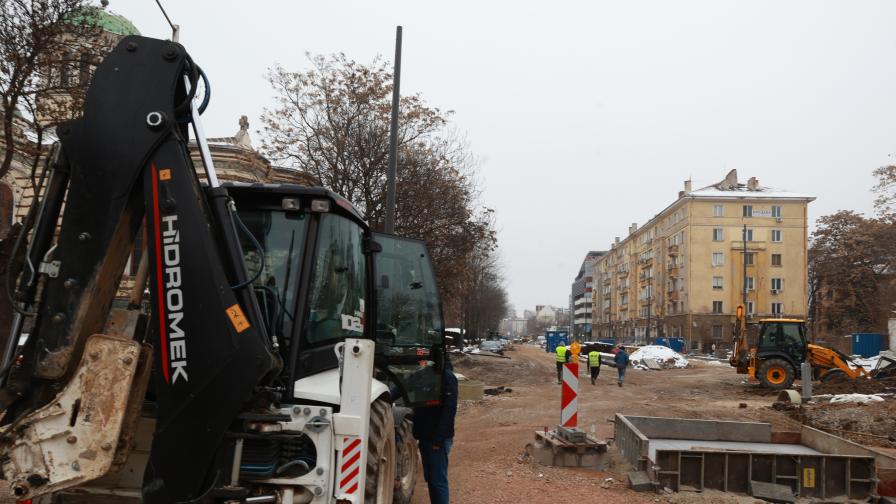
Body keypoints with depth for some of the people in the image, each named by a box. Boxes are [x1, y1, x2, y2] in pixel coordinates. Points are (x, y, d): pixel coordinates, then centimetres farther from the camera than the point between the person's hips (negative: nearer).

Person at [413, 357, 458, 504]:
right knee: (430, 479, 14)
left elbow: (449, 409, -19)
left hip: (436, 438, -8)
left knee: (438, 480, -4)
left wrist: (438, 438, -21)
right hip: (425, 436, 8)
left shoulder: (446, 376, -14)